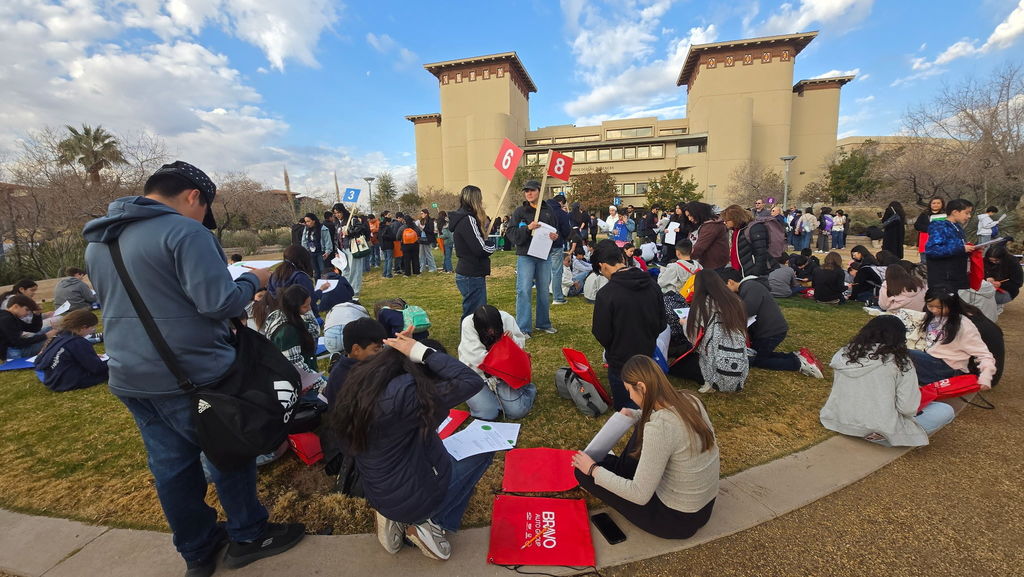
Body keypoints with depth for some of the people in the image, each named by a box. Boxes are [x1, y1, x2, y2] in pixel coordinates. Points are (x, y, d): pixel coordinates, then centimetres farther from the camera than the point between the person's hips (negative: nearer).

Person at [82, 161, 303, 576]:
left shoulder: (97, 242, 12)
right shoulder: (183, 231, -17)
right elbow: (218, 302, -25)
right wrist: (253, 280, -6)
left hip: (130, 378, 8)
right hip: (191, 374, -7)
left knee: (171, 467, 17)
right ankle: (248, 537, 28)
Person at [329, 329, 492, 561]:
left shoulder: (360, 382, -8)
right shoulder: (404, 391, -32)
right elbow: (473, 382, -33)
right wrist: (423, 352, -28)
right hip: (414, 497, -8)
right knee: (483, 450, 8)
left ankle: (397, 518, 16)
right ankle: (431, 522, 4)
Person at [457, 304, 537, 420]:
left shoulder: (507, 319, -12)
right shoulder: (468, 324, -19)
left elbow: (521, 344, 2)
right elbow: (478, 357, -20)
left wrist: (512, 339, -21)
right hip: (477, 374, -1)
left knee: (516, 411, -13)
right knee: (487, 413, -19)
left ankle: (527, 387, 19)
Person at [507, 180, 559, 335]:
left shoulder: (548, 210, 8)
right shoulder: (520, 211, 0)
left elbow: (556, 230, 15)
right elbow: (512, 233, -7)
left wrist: (555, 236, -7)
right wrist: (528, 228, -22)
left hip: (544, 256, 3)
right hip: (525, 256, -3)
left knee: (544, 290, 12)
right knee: (524, 291, -6)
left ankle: (544, 323, 28)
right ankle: (523, 328, 0)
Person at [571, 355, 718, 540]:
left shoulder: (658, 428, -33)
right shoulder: (689, 399, -9)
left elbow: (639, 495, -25)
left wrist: (593, 470, -14)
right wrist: (636, 415, 7)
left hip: (677, 520, -7)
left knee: (584, 471, -5)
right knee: (642, 428, 17)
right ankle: (622, 475, 31)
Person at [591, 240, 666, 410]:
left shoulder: (606, 294, -25)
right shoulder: (652, 284, -6)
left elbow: (602, 336, -18)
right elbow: (661, 325, 3)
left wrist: (595, 327, 3)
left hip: (621, 362, -5)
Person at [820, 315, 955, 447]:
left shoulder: (845, 353, 0)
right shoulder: (899, 361, -12)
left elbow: (838, 391, 6)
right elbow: (907, 408, -14)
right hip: (878, 433, -4)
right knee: (946, 411, 11)